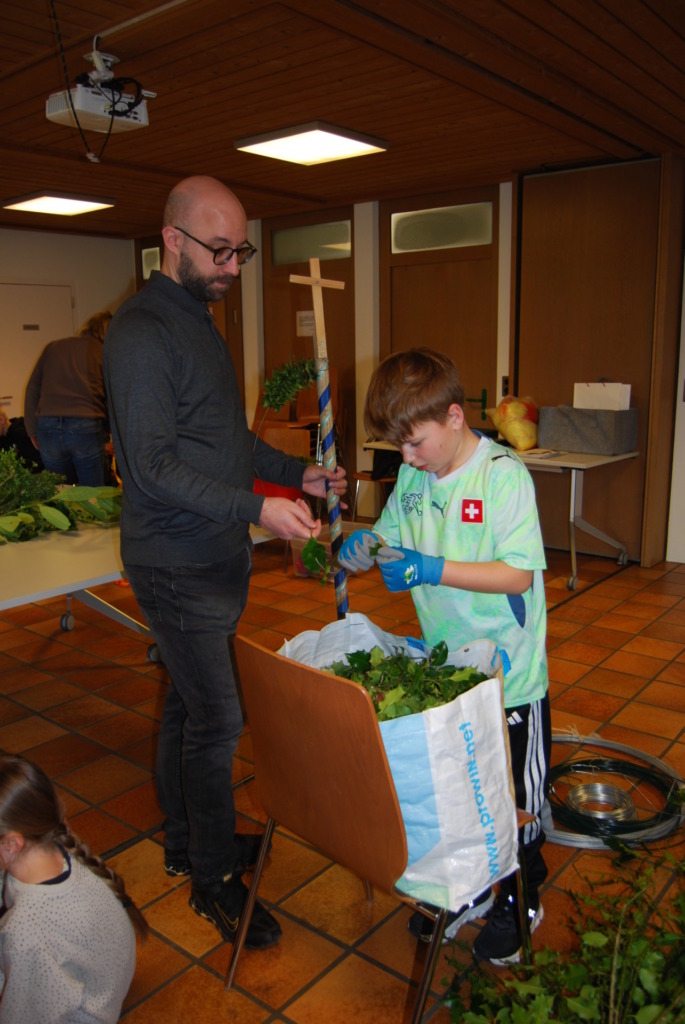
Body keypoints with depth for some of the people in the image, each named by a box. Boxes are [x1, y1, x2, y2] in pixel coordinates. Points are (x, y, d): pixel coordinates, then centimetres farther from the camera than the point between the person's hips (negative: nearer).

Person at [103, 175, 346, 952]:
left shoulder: (199, 321, 15)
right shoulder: (141, 332, -16)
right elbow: (153, 464, -22)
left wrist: (298, 474, 10)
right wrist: (256, 508, -27)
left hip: (217, 557, 9)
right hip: (177, 565, -9)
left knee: (189, 703, 19)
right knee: (215, 719, -1)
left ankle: (186, 839, 37)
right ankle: (214, 879, 19)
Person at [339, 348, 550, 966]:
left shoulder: (505, 475, -19)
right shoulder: (412, 477, -1)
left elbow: (519, 574, -22)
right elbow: (391, 539, 10)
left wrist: (431, 569, -29)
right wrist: (365, 545, -13)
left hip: (510, 676, -5)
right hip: (441, 670, 6)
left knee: (515, 796, 14)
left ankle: (520, 901, 38)